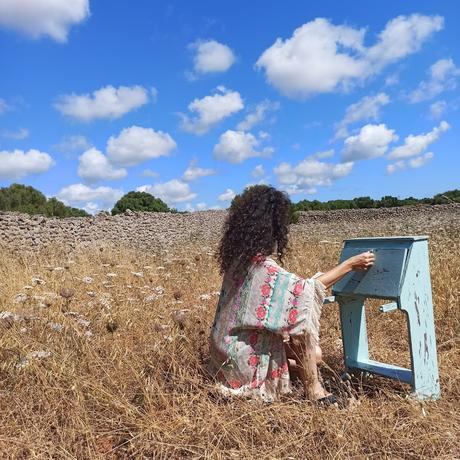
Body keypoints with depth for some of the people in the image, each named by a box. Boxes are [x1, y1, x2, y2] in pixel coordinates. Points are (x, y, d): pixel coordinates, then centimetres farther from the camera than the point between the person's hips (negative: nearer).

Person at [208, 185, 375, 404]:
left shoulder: (241, 257, 0)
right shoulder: (263, 268, -27)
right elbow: (305, 290, -20)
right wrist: (350, 264, -13)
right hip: (245, 358, -8)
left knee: (313, 354, 13)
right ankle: (313, 389, -6)